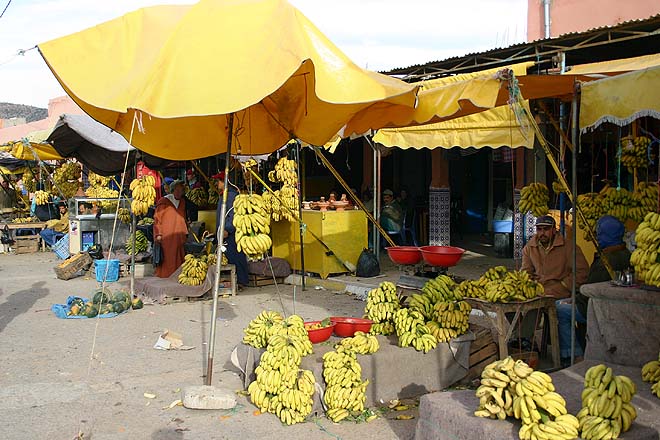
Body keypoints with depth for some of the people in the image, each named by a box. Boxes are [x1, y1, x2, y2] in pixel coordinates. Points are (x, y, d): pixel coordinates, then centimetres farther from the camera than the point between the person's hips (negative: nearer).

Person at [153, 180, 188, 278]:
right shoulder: (163, 201, -5)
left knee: (178, 257, 5)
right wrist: (158, 234, -12)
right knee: (166, 258, -5)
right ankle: (164, 275, 4)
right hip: (166, 236, -6)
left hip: (178, 236, 6)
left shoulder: (182, 202, 14)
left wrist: (185, 233, 17)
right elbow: (157, 218, -5)